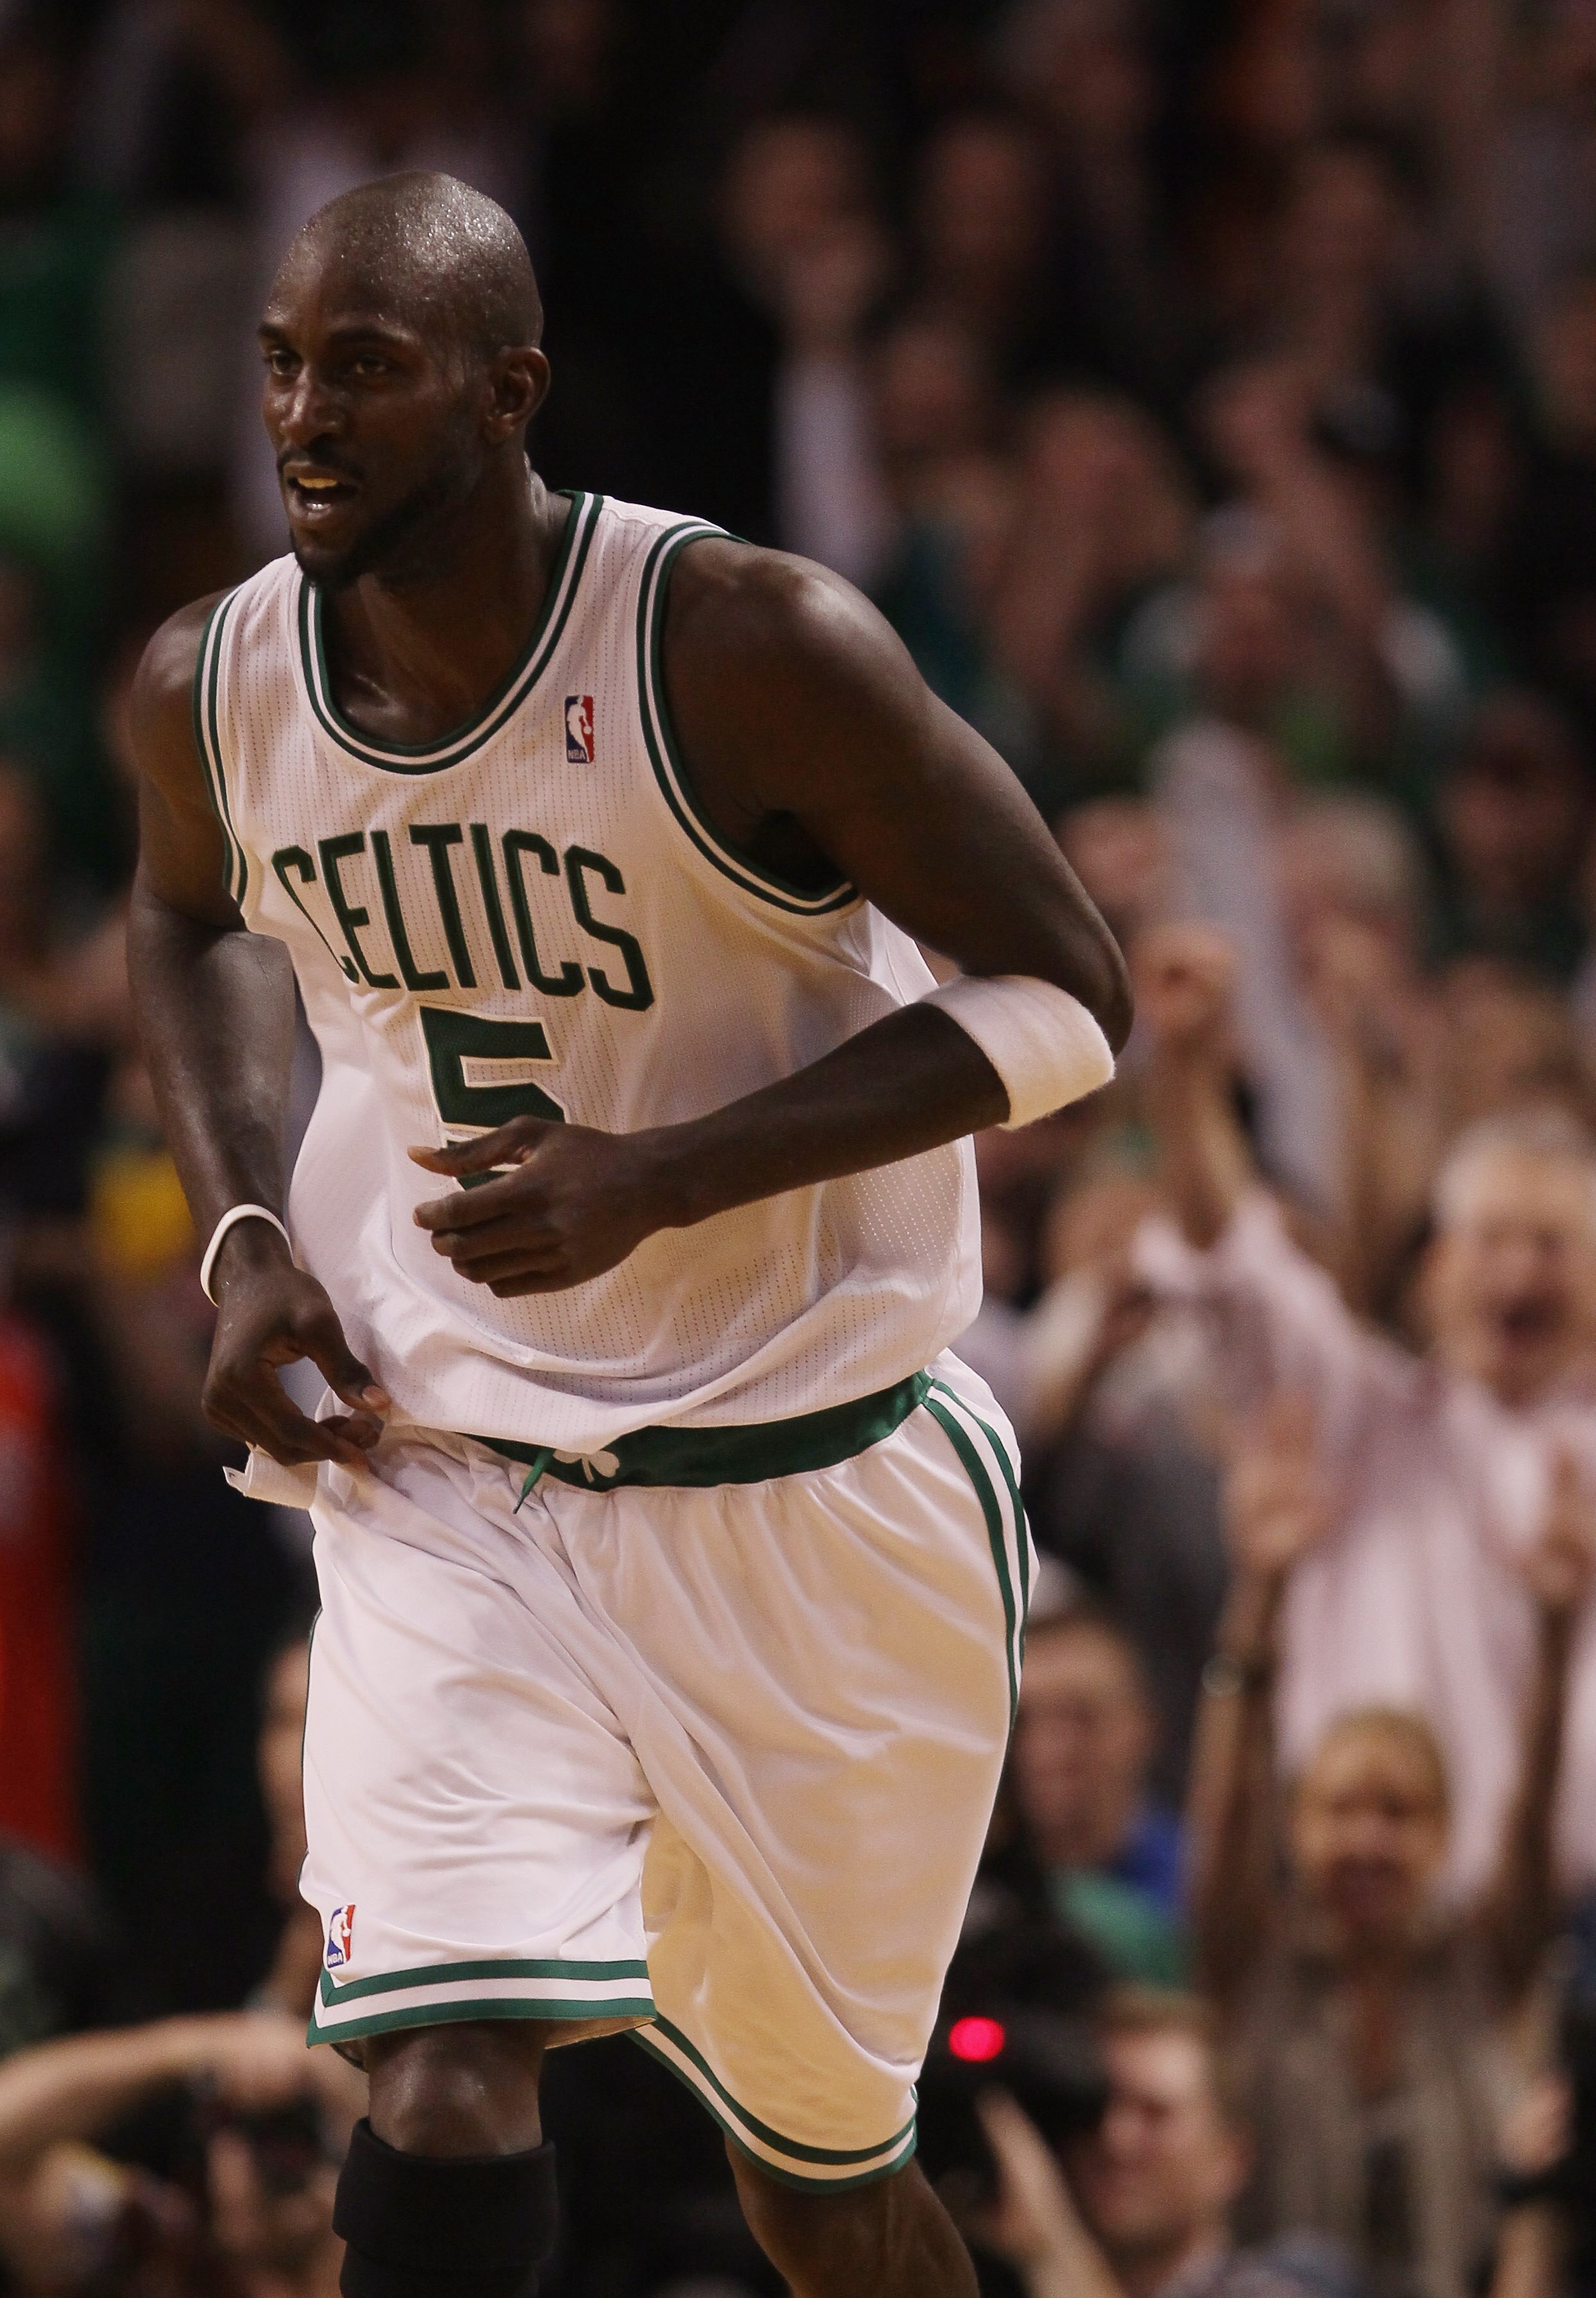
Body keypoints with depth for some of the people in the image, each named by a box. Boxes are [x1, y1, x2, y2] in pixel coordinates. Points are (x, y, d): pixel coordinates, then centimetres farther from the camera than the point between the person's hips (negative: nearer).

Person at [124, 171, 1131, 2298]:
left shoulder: (748, 650, -21)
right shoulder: (218, 685, -6)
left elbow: (1070, 998, -15)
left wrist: (659, 1177, -25)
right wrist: (243, 1232, 1)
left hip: (803, 1497, -2)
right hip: (443, 1478, 2)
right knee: (443, 2109, -20)